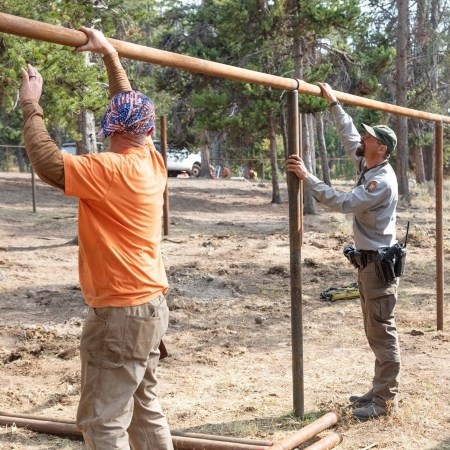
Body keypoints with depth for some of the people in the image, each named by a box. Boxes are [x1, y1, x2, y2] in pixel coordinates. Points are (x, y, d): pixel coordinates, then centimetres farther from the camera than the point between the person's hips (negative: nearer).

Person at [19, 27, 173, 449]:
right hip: (147, 304, 9)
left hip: (121, 313, -9)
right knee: (143, 408, 19)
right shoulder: (152, 161, 4)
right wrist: (110, 55, 25)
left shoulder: (114, 170, -20)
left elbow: (49, 164, -26)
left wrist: (30, 105, -14)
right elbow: (132, 107, 18)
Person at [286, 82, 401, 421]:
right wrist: (333, 102, 19)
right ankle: (381, 390, 23)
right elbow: (348, 136, 20)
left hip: (380, 262, -10)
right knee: (375, 331, 14)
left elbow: (343, 203, -27)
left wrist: (308, 178, -27)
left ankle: (386, 399, 2)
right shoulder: (367, 166, 8)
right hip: (368, 260, 10)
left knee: (383, 331, -4)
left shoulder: (382, 181, -21)